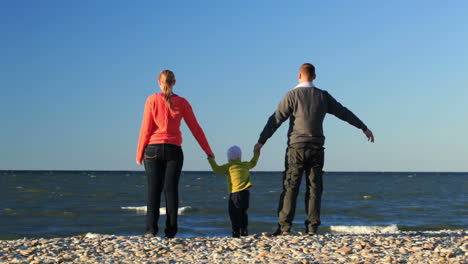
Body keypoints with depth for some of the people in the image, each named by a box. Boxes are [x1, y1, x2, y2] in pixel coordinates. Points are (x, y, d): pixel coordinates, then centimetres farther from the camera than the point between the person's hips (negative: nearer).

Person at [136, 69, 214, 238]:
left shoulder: (152, 100, -1)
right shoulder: (182, 102, 4)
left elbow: (146, 129, -4)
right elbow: (195, 129, 7)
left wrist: (139, 153, 3)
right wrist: (208, 151, 14)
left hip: (153, 149, -1)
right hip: (173, 150, 1)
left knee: (153, 190, 1)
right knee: (171, 190, 2)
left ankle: (151, 229, -5)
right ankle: (171, 231, 0)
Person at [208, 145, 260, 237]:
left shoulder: (229, 166, -2)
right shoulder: (245, 165, 15)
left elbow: (217, 169, -2)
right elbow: (252, 163, 35)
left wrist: (212, 161, 12)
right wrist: (256, 155, 52)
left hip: (235, 193, -6)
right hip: (245, 192, 6)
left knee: (234, 212, -4)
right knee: (243, 212, 20)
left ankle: (236, 232, -11)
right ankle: (244, 230, 21)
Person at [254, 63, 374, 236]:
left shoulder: (292, 95, -3)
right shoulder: (323, 96, 7)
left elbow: (276, 119, -7)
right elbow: (344, 113, 15)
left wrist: (261, 141, -3)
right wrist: (364, 128, 25)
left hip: (297, 147, -3)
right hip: (316, 148, 3)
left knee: (290, 187, -2)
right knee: (314, 187, 5)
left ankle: (284, 227, -7)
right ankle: (312, 227, 2)